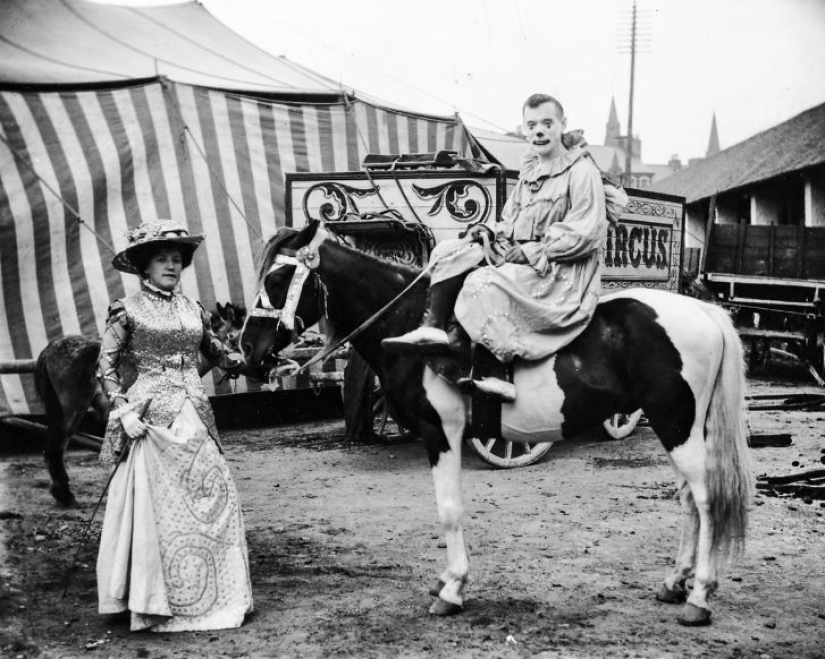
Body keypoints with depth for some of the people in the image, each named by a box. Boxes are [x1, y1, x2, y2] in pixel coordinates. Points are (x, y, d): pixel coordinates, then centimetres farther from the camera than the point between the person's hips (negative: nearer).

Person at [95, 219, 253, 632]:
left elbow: (215, 354, 20)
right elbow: (106, 367, -2)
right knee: (158, 507, 0)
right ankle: (155, 603, 13)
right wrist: (123, 410, -13)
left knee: (215, 499, 2)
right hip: (152, 416, -4)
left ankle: (219, 595, 14)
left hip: (194, 416, 5)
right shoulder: (127, 311, -2)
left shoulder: (192, 309, 11)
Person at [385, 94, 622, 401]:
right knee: (450, 252, -4)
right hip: (520, 256, 9)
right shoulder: (529, 170, 17)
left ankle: (489, 374, -27)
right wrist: (490, 230, 2)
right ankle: (434, 328, -20)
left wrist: (533, 251, -19)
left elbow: (587, 234, -17)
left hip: (562, 272, -9)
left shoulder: (582, 172, -9)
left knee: (481, 283, -30)